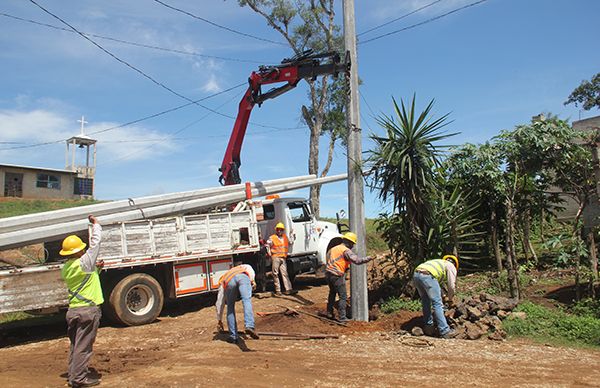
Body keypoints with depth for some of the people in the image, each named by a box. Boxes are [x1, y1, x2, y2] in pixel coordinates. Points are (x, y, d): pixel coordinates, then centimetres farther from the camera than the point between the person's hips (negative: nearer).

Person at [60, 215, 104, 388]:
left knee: (75, 344, 17)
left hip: (73, 310, 8)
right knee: (84, 346, 0)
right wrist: (95, 223, 3)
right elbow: (95, 241, -9)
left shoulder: (66, 268, 8)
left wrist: (95, 268, 10)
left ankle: (72, 374, 26)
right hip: (88, 309, -8)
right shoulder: (84, 263, -15)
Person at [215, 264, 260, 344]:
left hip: (229, 281, 1)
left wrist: (219, 320, 50)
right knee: (247, 301, -13)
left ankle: (233, 337, 14)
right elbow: (249, 268, 21)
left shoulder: (222, 280, 43)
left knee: (230, 308, 15)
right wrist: (252, 280, 14)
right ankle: (250, 326, -37)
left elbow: (219, 302, 43)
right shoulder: (243, 267, 48)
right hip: (243, 276, -1)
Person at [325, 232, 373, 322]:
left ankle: (329, 312, 36)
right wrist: (368, 258, -7)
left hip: (328, 273, 8)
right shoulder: (346, 250, -9)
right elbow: (357, 260, -20)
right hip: (337, 276, -8)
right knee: (343, 296, 3)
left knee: (332, 293, 28)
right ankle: (342, 317, 4)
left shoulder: (333, 248, 16)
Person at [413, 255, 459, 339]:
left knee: (425, 301, 22)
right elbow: (451, 285, 15)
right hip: (427, 276, -7)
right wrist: (450, 297, 33)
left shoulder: (439, 263, 40)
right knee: (437, 304, 0)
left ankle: (428, 327, 24)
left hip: (416, 274, 7)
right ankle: (444, 331, -1)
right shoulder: (451, 266, 21)